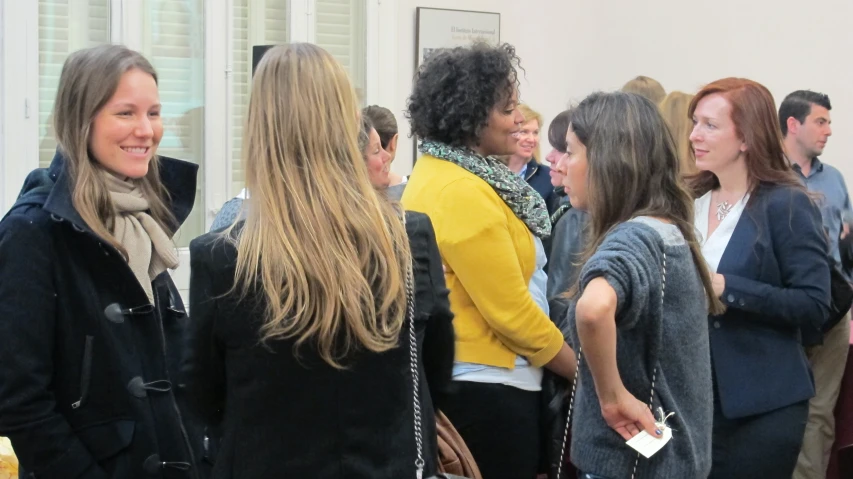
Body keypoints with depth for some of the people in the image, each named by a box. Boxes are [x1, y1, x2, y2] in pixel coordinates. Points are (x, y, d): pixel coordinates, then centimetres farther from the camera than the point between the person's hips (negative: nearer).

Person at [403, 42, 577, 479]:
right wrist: (585, 372, -10)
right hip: (485, 389, -10)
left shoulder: (440, 174, 10)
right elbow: (511, 312, -20)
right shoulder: (462, 194, -20)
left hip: (462, 378, 10)